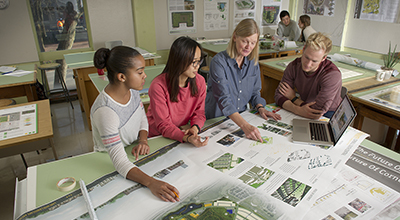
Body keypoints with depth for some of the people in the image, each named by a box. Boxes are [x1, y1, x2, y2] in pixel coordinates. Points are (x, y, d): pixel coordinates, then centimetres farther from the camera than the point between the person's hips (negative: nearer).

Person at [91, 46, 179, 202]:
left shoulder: (131, 90, -10)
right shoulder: (105, 111, -33)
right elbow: (120, 162, -35)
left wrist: (143, 140, -13)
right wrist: (151, 183, -48)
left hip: (133, 152, 6)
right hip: (109, 165, -6)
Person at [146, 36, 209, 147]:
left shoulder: (199, 81, -6)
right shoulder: (159, 86, -22)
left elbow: (199, 112, 2)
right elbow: (163, 125, -19)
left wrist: (195, 128, -19)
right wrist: (187, 138, -35)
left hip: (183, 132, 4)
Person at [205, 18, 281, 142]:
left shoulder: (253, 62, 3)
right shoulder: (219, 62, -18)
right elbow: (224, 100, -26)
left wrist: (260, 108, -6)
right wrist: (244, 125, -36)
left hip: (241, 116, 5)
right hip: (216, 120, -4)